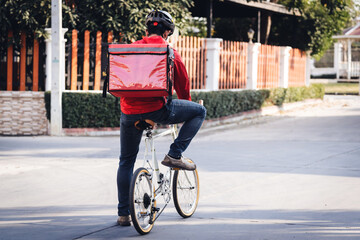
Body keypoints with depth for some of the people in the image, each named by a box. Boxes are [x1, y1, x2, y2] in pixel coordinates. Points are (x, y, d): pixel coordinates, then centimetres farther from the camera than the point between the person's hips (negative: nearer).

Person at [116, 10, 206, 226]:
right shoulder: (170, 53, 4)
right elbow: (183, 85, 14)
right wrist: (186, 107, 34)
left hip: (129, 112, 4)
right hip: (156, 109, -4)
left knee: (126, 162, 18)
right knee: (199, 111, 14)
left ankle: (124, 214, 18)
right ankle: (175, 155, 7)